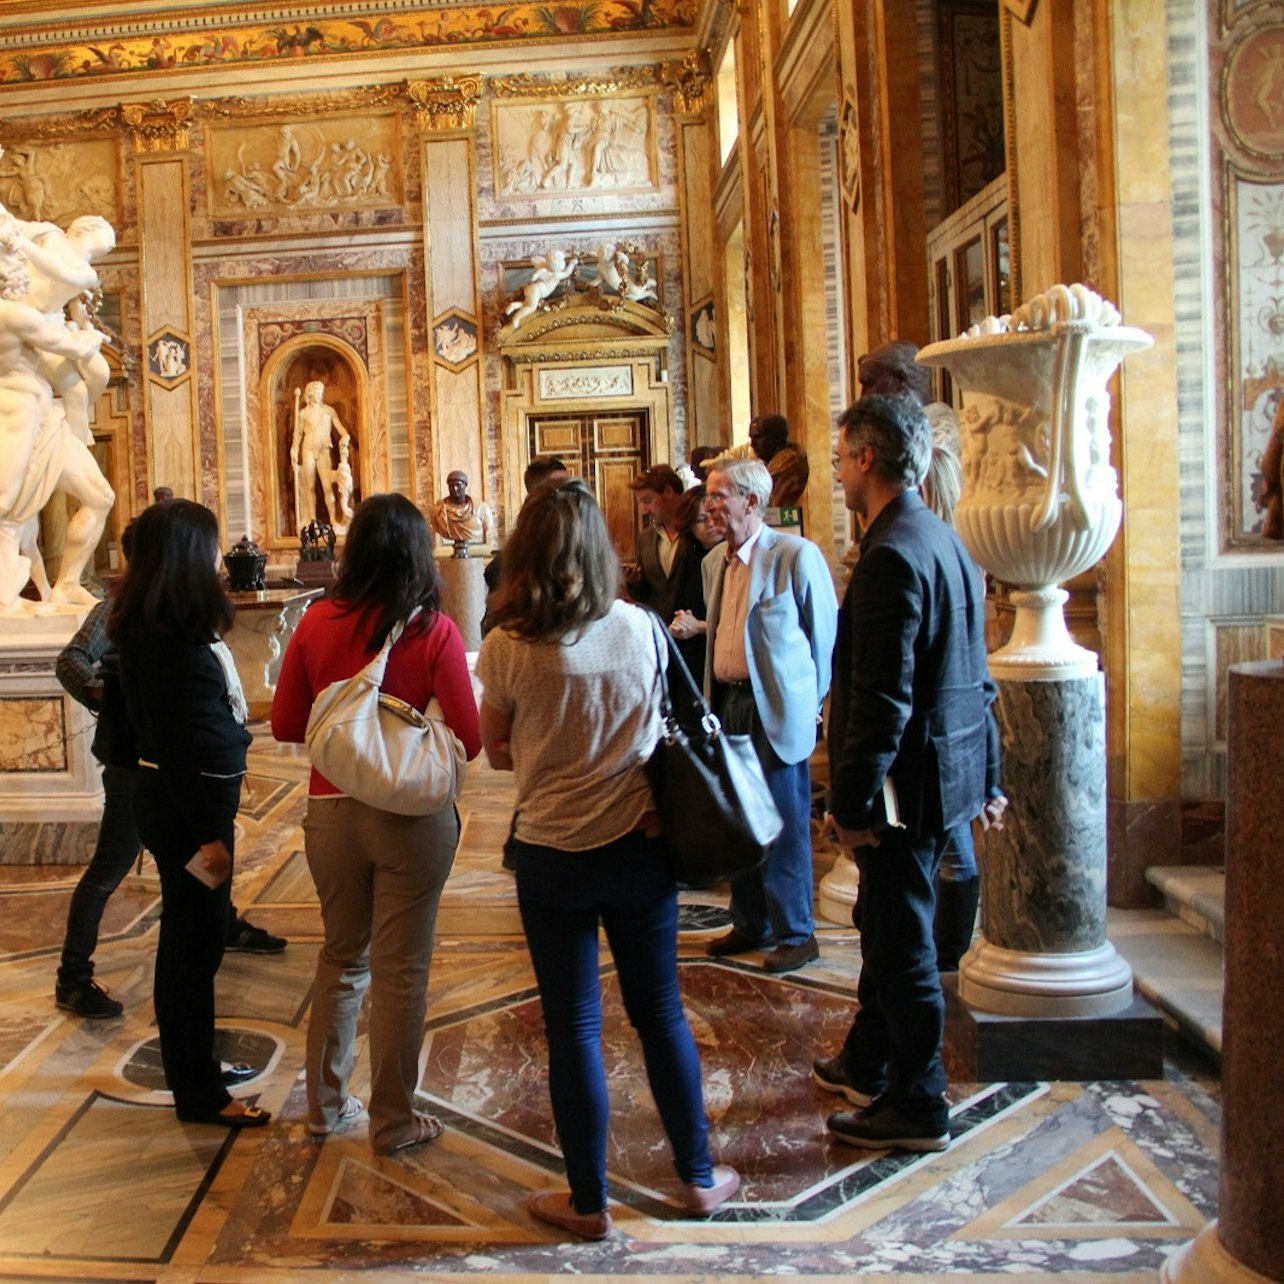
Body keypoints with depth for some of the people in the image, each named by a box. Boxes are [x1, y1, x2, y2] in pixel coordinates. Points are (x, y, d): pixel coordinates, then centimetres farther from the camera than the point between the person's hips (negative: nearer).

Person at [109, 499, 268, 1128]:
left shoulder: (158, 624, 8)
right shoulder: (165, 639, -22)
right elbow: (172, 744, -23)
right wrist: (207, 834, -21)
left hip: (195, 796, 10)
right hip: (184, 803, -10)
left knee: (193, 934, 20)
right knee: (194, 940, 2)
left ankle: (191, 1066, 37)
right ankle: (198, 1092, 16)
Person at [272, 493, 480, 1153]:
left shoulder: (317, 623, -5)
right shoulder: (434, 630, -14)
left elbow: (286, 724, 3)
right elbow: (468, 739, -12)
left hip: (332, 812, 3)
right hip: (413, 818, -3)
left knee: (342, 957, 21)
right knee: (400, 970, 9)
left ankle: (325, 1103, 34)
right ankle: (393, 1120, 22)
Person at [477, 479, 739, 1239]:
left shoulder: (506, 647, -13)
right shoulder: (641, 627, -7)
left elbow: (498, 753, 0)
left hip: (553, 856, -2)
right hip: (640, 843, 2)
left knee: (574, 1028, 10)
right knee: (661, 1013, 16)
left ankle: (589, 1203, 24)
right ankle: (699, 1178, 30)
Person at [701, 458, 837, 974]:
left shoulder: (796, 554, -12)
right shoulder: (715, 561, 12)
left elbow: (825, 631, -7)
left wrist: (811, 702, -3)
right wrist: (694, 627, 5)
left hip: (776, 709, -7)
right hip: (728, 703, 7)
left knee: (783, 825, 1)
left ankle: (796, 934, 16)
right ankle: (749, 923, 30)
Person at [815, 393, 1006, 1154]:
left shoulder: (892, 555, -21)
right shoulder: (946, 541, 10)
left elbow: (882, 697, -24)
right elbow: (976, 678, 15)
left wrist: (852, 802, -19)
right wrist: (987, 778, 20)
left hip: (907, 777, -10)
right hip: (947, 769, 10)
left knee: (903, 943, 4)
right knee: (887, 924, 22)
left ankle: (918, 1107, 19)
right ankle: (868, 1064, 39)